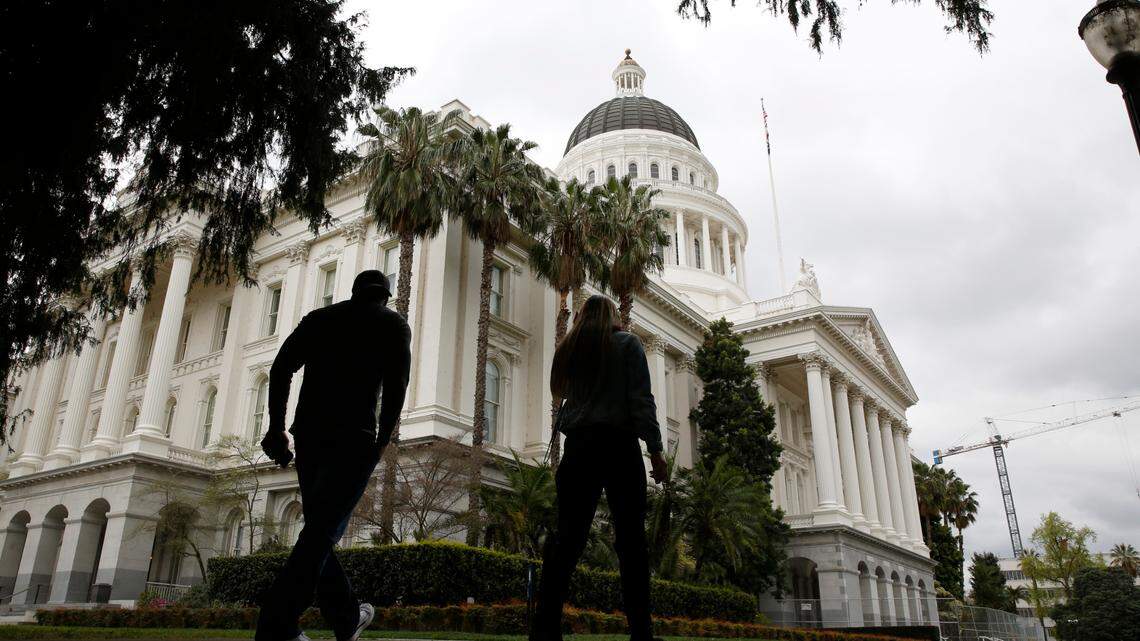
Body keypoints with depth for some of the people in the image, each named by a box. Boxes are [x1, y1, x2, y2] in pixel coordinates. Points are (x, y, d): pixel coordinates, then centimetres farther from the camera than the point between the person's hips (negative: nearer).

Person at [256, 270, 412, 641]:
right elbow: (395, 388, -2)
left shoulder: (319, 317, 19)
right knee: (323, 531, -4)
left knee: (319, 528, 14)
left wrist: (276, 427, 6)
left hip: (308, 432, 4)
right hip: (354, 436, -4)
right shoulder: (393, 324, 10)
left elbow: (280, 368, 7)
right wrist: (382, 440, 6)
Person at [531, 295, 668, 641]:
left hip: (578, 446, 4)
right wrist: (655, 449, -6)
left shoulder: (568, 348, 16)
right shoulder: (627, 343, 4)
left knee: (567, 537, -1)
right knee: (630, 539, -3)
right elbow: (641, 400, -5)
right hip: (618, 445, -4)